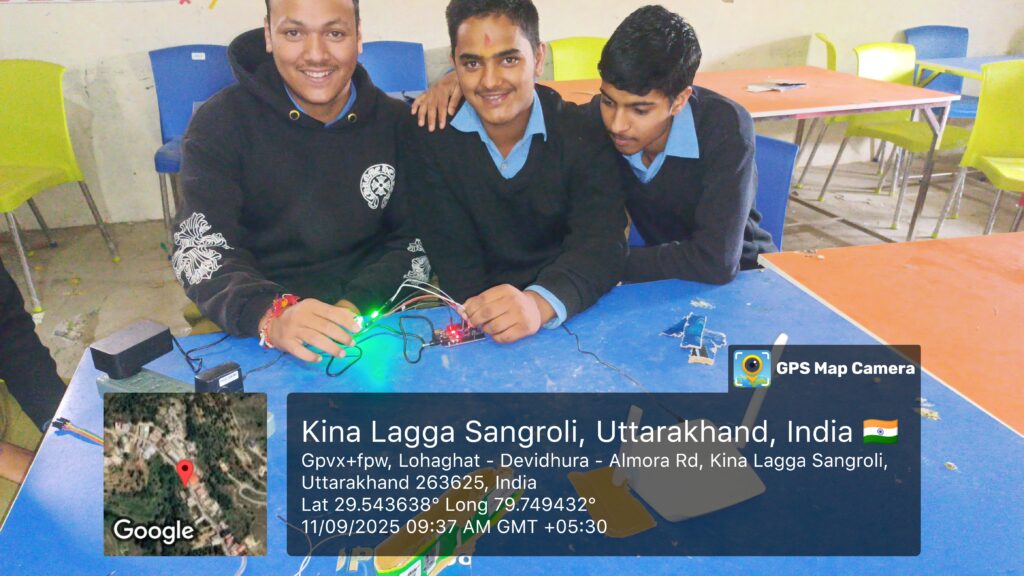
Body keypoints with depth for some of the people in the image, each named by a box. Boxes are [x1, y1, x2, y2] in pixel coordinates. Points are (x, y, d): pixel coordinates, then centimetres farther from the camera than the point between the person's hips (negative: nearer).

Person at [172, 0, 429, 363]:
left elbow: (418, 239, 1)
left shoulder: (396, 122, 2)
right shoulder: (221, 122, -5)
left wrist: (355, 306, -18)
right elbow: (199, 248, -12)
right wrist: (269, 316, -33)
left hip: (374, 320, 2)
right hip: (257, 339, -2)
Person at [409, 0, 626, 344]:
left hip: (575, 312, 0)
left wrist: (540, 303, -40)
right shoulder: (432, 139, -5)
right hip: (477, 324, 0)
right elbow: (452, 253, -7)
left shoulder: (584, 135, -7)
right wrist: (485, 316, -26)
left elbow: (600, 245, -20)